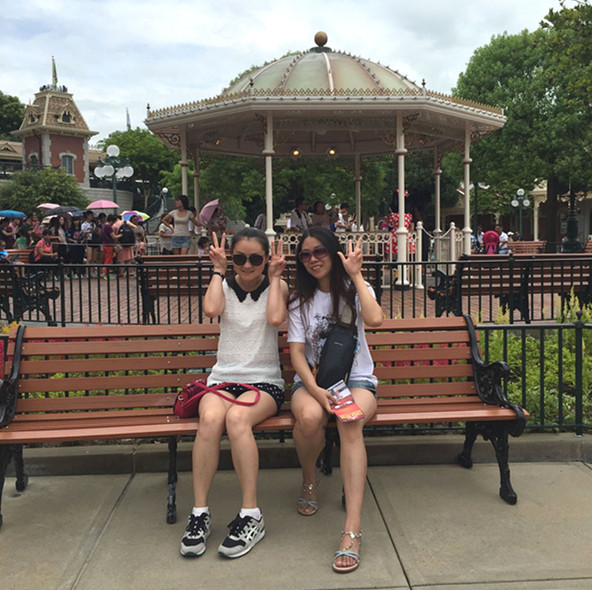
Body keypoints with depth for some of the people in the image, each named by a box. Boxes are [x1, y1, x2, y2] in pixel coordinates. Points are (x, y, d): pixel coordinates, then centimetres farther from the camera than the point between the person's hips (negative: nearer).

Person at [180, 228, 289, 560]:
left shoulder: (277, 286, 8)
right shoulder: (224, 285, 12)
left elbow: (276, 318, -14)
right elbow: (211, 310, -12)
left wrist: (274, 278, -2)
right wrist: (219, 270, 0)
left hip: (265, 382, -1)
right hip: (223, 379, 2)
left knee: (237, 417, -34)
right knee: (210, 417, -32)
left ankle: (251, 516, -26)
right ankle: (200, 513, -22)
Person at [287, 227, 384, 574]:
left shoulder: (354, 289, 6)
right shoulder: (300, 300, 9)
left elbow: (374, 319, -18)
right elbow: (297, 352, -2)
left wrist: (356, 275, -13)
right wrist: (315, 390, -20)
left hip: (357, 378, -1)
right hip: (312, 379, 1)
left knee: (350, 422, -35)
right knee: (309, 416, -34)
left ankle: (353, 529, -36)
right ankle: (310, 480, -1)